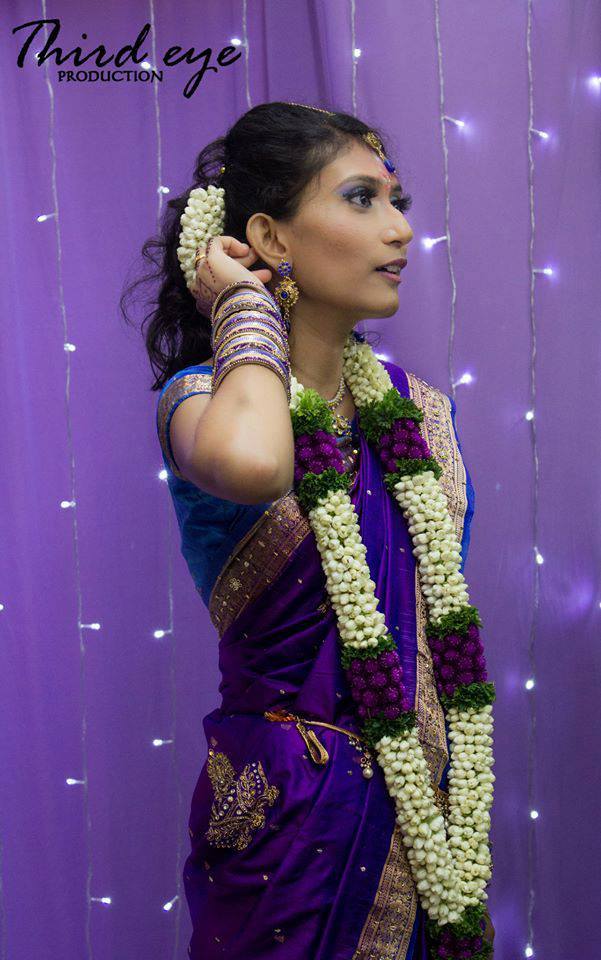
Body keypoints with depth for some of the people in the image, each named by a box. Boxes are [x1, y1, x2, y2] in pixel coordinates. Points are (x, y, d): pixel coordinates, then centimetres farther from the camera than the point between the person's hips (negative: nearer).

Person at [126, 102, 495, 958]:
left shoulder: (421, 411, 2)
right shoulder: (206, 395, -14)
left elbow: (442, 636, 9)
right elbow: (250, 464, -41)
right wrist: (249, 309, -22)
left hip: (424, 806, 5)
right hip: (288, 816, -5)